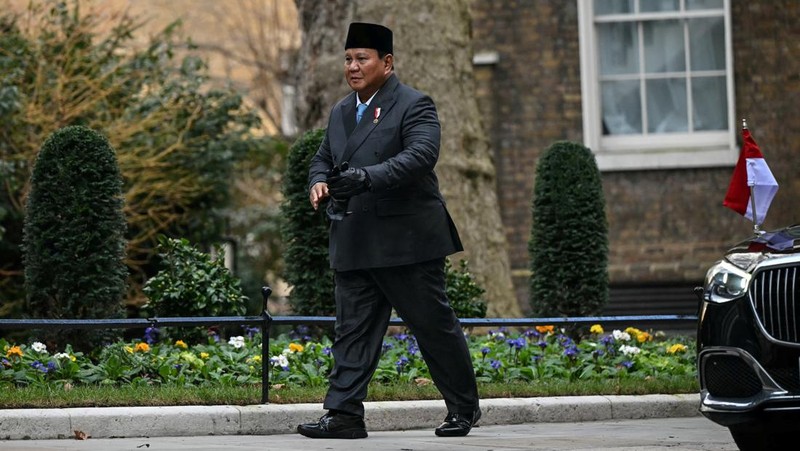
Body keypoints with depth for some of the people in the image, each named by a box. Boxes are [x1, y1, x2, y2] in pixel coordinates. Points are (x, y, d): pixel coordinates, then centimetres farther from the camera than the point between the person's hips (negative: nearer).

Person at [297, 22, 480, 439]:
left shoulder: (414, 106, -7)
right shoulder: (341, 112, 17)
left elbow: (421, 155, -21)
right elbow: (323, 157, 23)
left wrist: (366, 178, -32)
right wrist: (319, 181, -2)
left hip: (406, 240, -6)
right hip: (353, 245, 6)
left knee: (435, 326, 3)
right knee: (353, 330, 1)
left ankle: (463, 408, 17)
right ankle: (344, 414, -1)